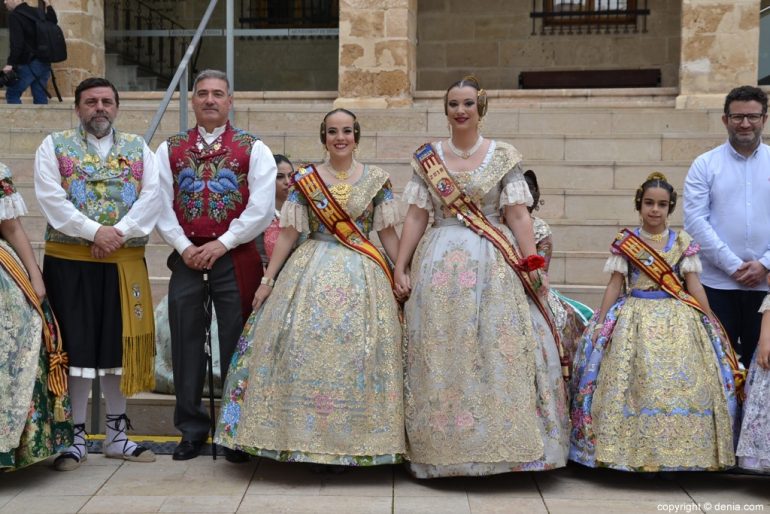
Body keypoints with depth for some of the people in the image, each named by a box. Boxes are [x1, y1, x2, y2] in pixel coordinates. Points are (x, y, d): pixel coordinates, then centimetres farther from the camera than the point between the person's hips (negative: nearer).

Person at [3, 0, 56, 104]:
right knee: (40, 97, 9)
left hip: (28, 64, -7)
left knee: (12, 94, 3)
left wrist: (10, 63, -20)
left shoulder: (14, 16, -10)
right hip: (44, 63, 7)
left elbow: (17, 43, -19)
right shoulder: (37, 12, 10)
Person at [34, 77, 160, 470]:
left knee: (119, 345, 7)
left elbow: (152, 196, -1)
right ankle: (76, 436, 10)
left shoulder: (138, 148, 13)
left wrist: (120, 232, -14)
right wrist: (94, 231, -16)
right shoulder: (54, 146, 7)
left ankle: (116, 433, 18)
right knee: (76, 346, 0)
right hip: (69, 261, -2)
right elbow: (51, 198, -7)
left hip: (125, 263, 2)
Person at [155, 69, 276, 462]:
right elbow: (161, 205, 4)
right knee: (187, 344, 6)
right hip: (186, 258, 3)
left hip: (236, 258, -2)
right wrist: (184, 247, -8)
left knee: (236, 345, 2)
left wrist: (222, 244, -11)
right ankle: (192, 429, 18)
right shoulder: (170, 149, 11)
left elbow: (261, 208, -6)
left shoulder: (254, 149, 3)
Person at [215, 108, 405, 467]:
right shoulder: (305, 179, 5)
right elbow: (288, 232, 4)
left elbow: (388, 233, 7)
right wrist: (267, 280, 1)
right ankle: (312, 439, 7)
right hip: (312, 273, 0)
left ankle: (352, 442, 10)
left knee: (357, 353, -2)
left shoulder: (376, 180, 5)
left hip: (362, 276, 0)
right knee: (307, 349, -5)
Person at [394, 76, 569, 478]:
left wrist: (533, 266, -8)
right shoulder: (427, 158, 8)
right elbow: (415, 217, 6)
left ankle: (502, 441, 8)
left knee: (499, 351, -3)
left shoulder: (504, 156, 4)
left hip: (495, 264, -1)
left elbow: (518, 214, -1)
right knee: (441, 354, 3)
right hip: (440, 264, 1)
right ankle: (443, 446, 14)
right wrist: (400, 268, 1)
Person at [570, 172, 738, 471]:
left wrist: (710, 323, 3)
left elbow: (693, 285, 7)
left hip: (678, 320, 1)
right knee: (634, 382, -5)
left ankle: (680, 450, 8)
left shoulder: (683, 242, 5)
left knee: (681, 382, -2)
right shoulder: (625, 242, 2)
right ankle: (630, 450, 4)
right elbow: (615, 285, 3)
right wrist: (600, 323, -1)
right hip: (636, 318, -1)